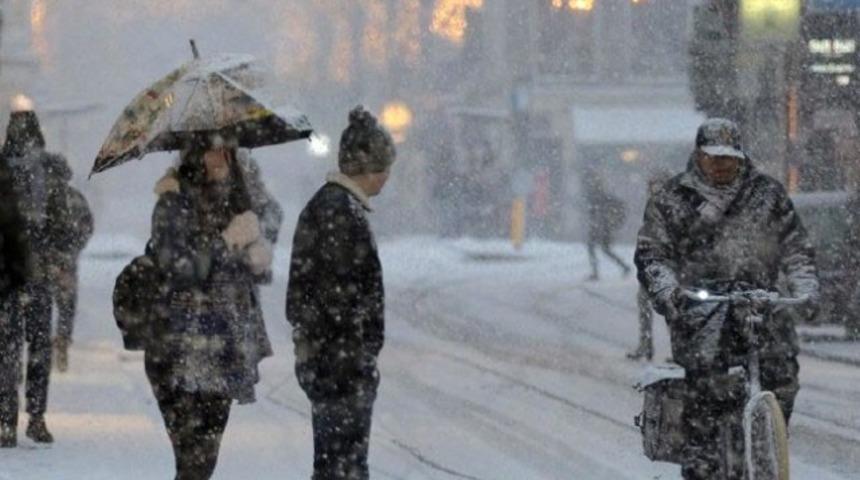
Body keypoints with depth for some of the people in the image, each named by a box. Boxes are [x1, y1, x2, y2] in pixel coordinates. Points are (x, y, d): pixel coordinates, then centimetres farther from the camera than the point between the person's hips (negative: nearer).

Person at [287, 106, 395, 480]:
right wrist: (358, 365, -19)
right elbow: (342, 298, -21)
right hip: (343, 362, -10)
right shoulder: (342, 212, -17)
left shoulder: (324, 203, 14)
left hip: (319, 361, 10)